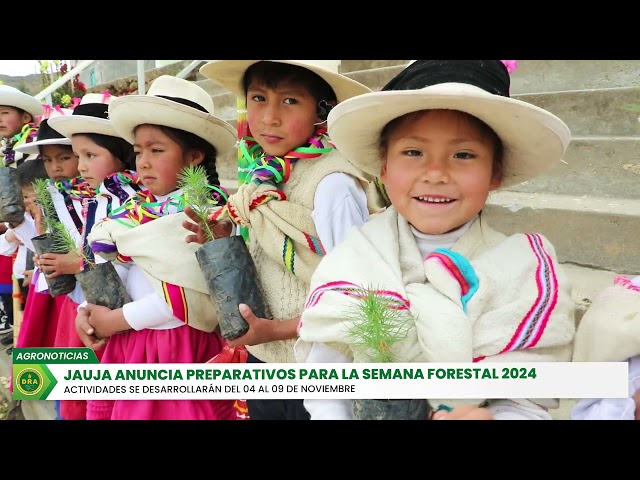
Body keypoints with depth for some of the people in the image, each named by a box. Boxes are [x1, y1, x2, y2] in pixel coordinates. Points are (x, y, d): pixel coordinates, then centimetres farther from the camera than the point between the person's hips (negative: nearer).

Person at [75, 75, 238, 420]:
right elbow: (107, 261, 13)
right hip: (127, 343, 7)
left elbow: (183, 296, -23)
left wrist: (113, 319, -14)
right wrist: (86, 310, -3)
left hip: (179, 346, -7)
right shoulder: (140, 208, 7)